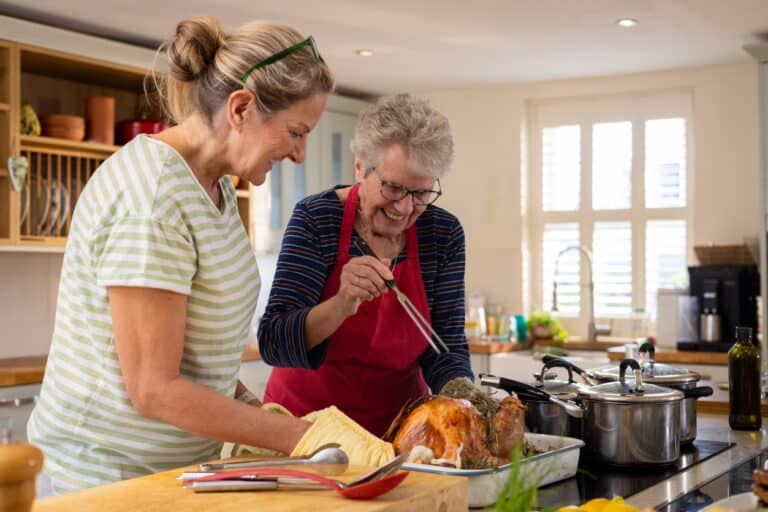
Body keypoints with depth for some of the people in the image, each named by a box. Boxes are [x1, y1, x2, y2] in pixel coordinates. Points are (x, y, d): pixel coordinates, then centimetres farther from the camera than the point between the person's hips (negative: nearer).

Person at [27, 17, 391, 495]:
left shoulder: (216, 183, 6)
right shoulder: (152, 199, -23)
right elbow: (153, 389, -23)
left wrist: (249, 404, -1)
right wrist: (303, 435, -20)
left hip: (180, 464, 8)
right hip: (105, 472, -8)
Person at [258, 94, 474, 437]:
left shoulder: (443, 234, -3)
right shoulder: (316, 219, -10)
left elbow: (446, 348, 0)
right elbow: (272, 344, -16)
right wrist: (342, 305, -33)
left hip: (398, 426, 2)